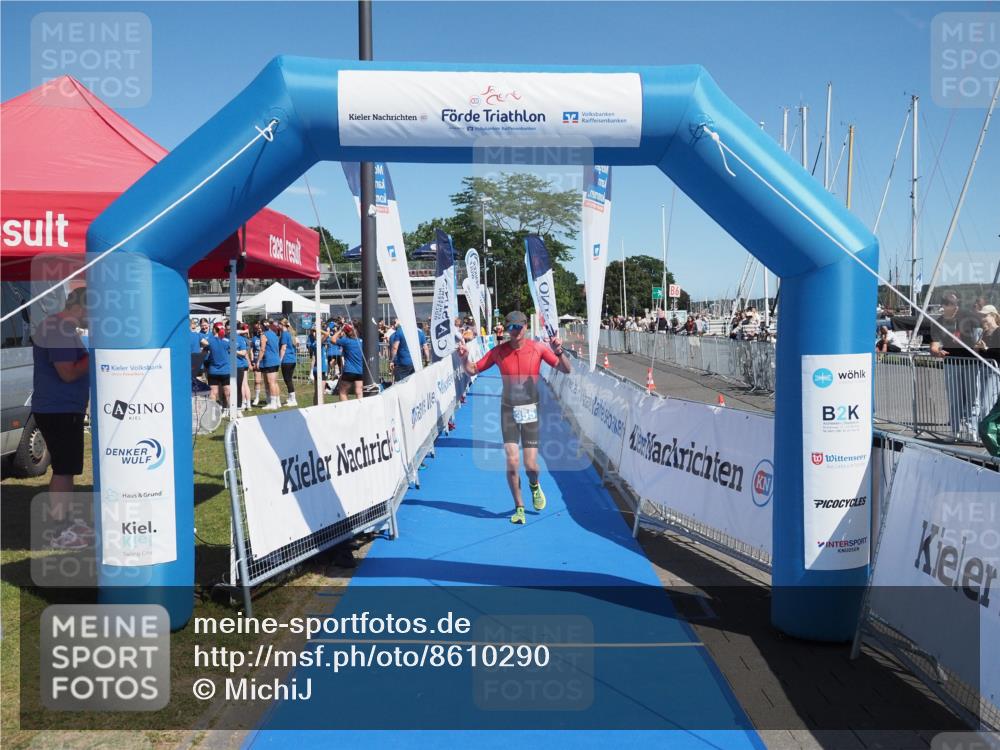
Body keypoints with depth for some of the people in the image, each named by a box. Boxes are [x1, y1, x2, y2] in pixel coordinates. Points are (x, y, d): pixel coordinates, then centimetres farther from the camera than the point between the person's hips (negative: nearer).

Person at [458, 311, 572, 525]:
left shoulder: (538, 348, -5)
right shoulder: (499, 351, -2)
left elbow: (565, 369, -6)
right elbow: (472, 370, 5)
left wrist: (559, 352, -25)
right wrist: (464, 358, -15)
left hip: (531, 409, -1)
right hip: (509, 409, 1)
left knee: (530, 465, -3)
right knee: (512, 462, -7)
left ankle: (534, 485, 35)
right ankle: (519, 507, 14)